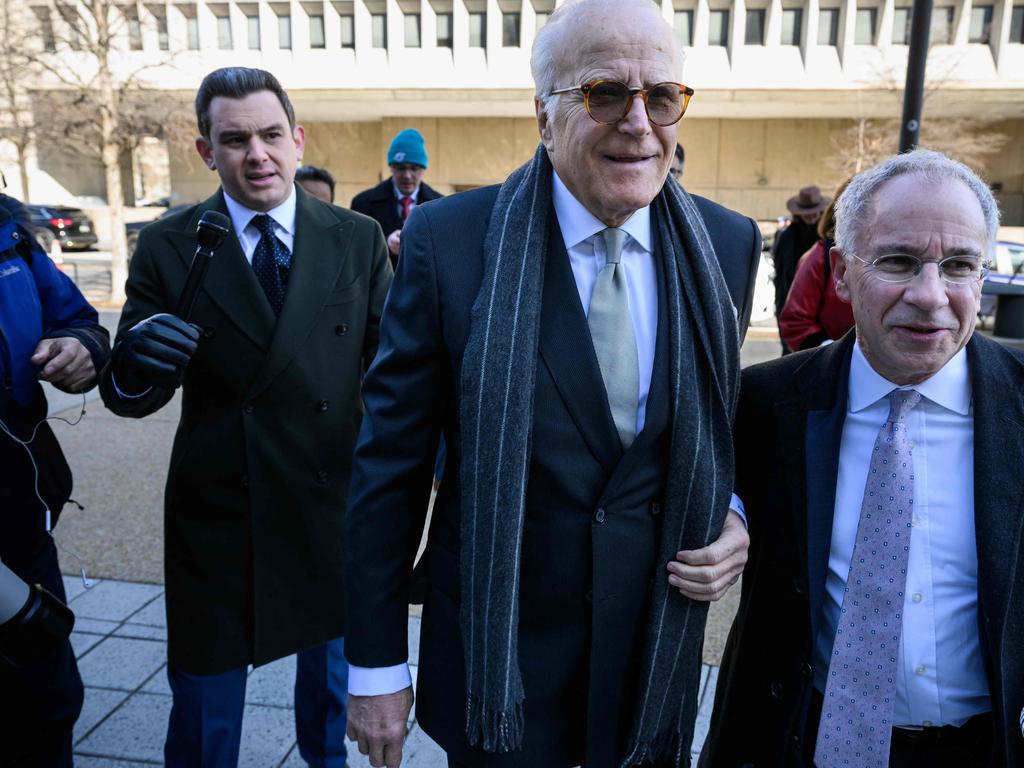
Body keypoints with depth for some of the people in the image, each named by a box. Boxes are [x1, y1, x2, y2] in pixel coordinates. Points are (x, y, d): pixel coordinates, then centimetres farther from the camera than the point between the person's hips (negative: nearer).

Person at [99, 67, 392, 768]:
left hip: (335, 505, 2)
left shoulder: (358, 239, -3)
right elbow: (128, 395, -5)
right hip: (217, 514, -1)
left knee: (331, 676, 26)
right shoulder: (168, 248, -5)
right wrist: (138, 367, -28)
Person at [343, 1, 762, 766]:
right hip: (496, 662, -2)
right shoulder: (449, 241, -15)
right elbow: (390, 462, -11)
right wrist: (376, 665, -7)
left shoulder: (728, 244, -4)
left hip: (658, 656, 3)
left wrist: (730, 513, -10)